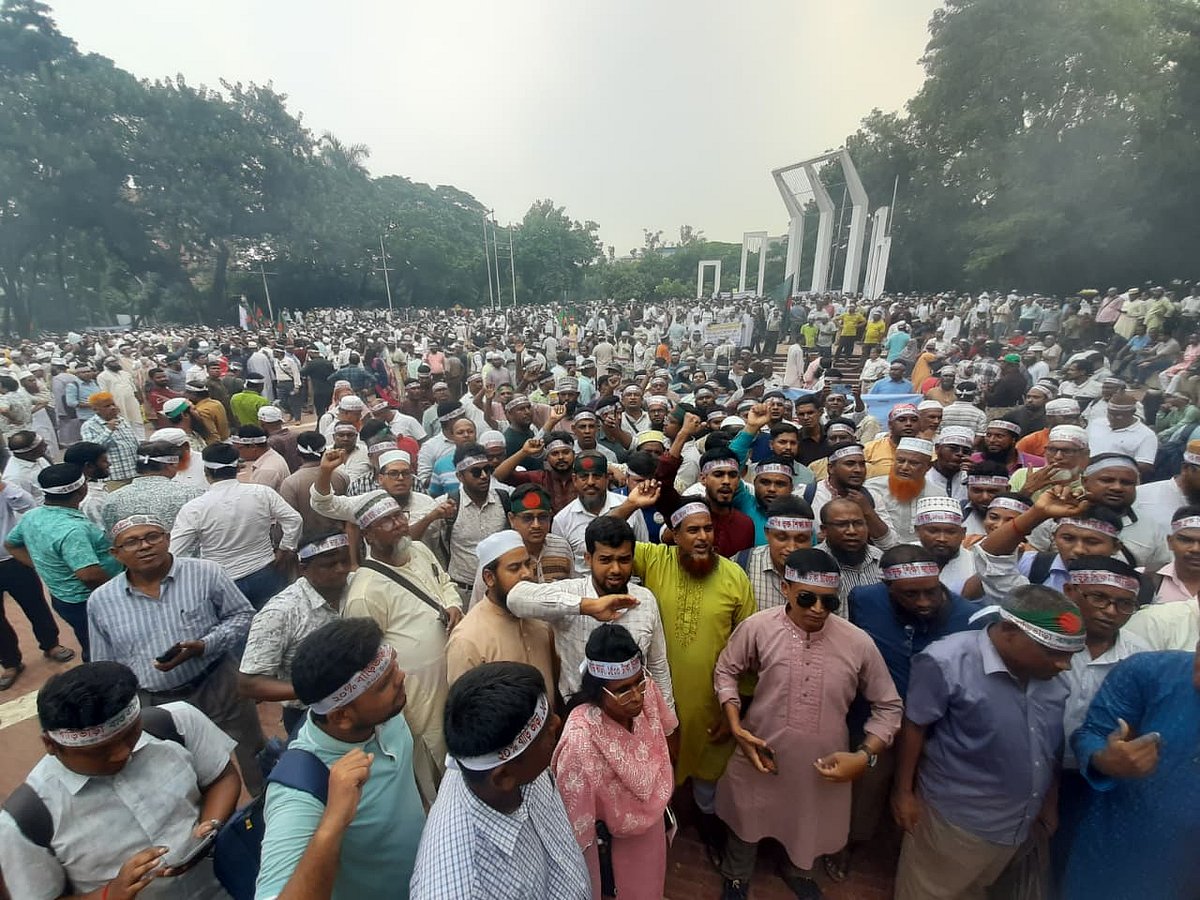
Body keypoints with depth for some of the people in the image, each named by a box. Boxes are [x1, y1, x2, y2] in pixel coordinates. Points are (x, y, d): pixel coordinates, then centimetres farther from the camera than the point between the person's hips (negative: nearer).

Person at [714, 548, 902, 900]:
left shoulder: (858, 643, -18)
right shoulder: (757, 628, -22)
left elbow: (888, 706, -3)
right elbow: (725, 672, -4)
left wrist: (865, 756, -14)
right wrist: (736, 727, -13)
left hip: (824, 767, 2)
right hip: (760, 757, -1)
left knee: (809, 829, 29)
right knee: (747, 823, 24)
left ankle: (796, 871, 65)